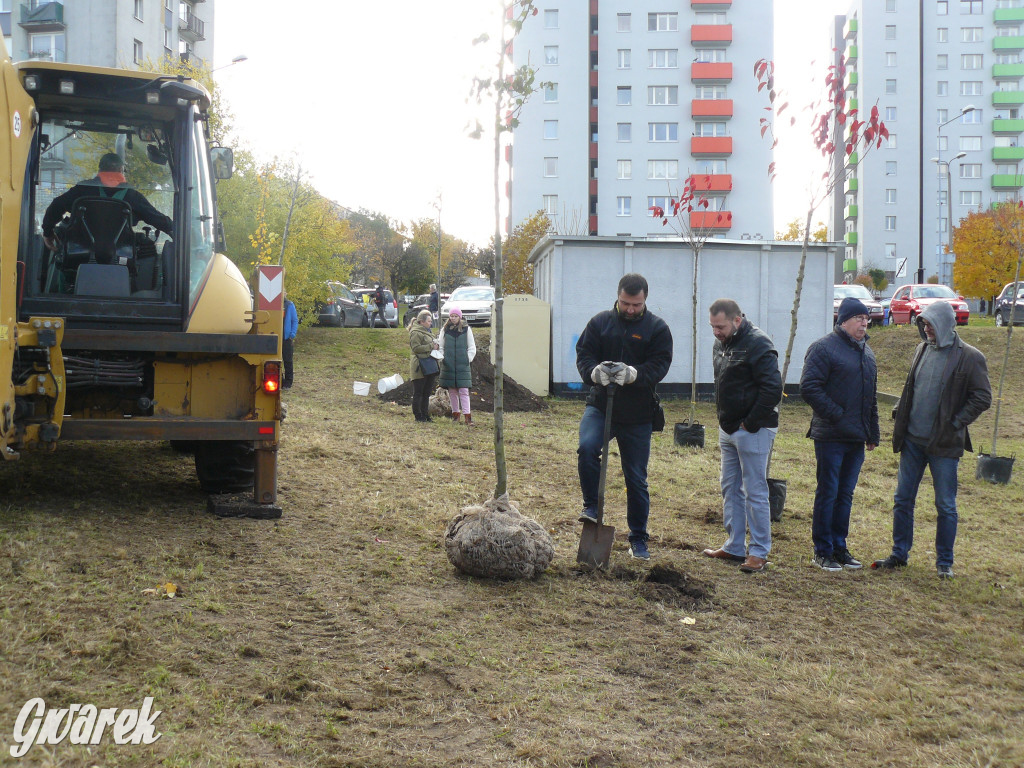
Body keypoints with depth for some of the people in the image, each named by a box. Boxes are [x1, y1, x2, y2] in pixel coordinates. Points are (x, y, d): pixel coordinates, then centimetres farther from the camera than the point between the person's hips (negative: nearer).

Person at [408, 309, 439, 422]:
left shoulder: (427, 331, 19)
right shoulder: (415, 332, -10)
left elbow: (432, 344, 32)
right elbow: (416, 348, -20)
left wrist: (436, 345, 9)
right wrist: (431, 346, -17)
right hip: (420, 367, -9)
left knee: (427, 393, 12)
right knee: (418, 393, -2)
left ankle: (425, 415, 18)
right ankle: (418, 416, 3)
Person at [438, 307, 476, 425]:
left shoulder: (466, 329, 4)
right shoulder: (445, 330, 8)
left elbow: (472, 347, 7)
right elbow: (440, 346, 13)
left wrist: (468, 359, -2)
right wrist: (441, 358, 1)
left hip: (462, 366, -2)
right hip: (448, 365, 2)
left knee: (464, 391, -7)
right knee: (452, 391, 6)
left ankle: (467, 415, -9)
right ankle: (455, 413, 16)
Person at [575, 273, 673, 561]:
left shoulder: (657, 328, 0)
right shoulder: (600, 322, 4)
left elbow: (660, 365, -9)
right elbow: (583, 354, 0)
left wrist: (633, 374, -29)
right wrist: (595, 371, -23)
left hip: (637, 414, 0)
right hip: (600, 405, 1)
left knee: (637, 478, 7)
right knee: (587, 448, -28)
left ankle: (638, 539, 21)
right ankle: (592, 506, -5)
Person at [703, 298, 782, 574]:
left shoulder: (757, 344, -17)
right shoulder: (721, 344, 11)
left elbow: (773, 389, -23)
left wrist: (750, 424, -18)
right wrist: (724, 420, 13)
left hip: (752, 431, -9)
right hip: (728, 429, 9)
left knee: (755, 492, -4)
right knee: (730, 489, 15)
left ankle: (759, 552, 4)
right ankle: (734, 546, 24)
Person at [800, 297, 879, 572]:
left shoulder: (866, 352, 17)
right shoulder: (824, 348, -8)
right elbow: (809, 388, -16)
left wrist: (872, 433, 19)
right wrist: (836, 415, -17)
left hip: (856, 437, 7)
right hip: (831, 436, -7)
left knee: (845, 495, 12)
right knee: (827, 493, -1)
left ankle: (839, 547, 20)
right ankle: (822, 551, 6)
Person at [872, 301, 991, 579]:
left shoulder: (969, 357, -9)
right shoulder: (923, 349, 8)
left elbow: (982, 398, -8)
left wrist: (956, 423, -13)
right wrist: (900, 411, 7)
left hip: (944, 443, -5)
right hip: (913, 439, 5)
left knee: (946, 505, 5)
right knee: (902, 500, 9)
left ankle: (945, 562, 16)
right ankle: (899, 554, 21)